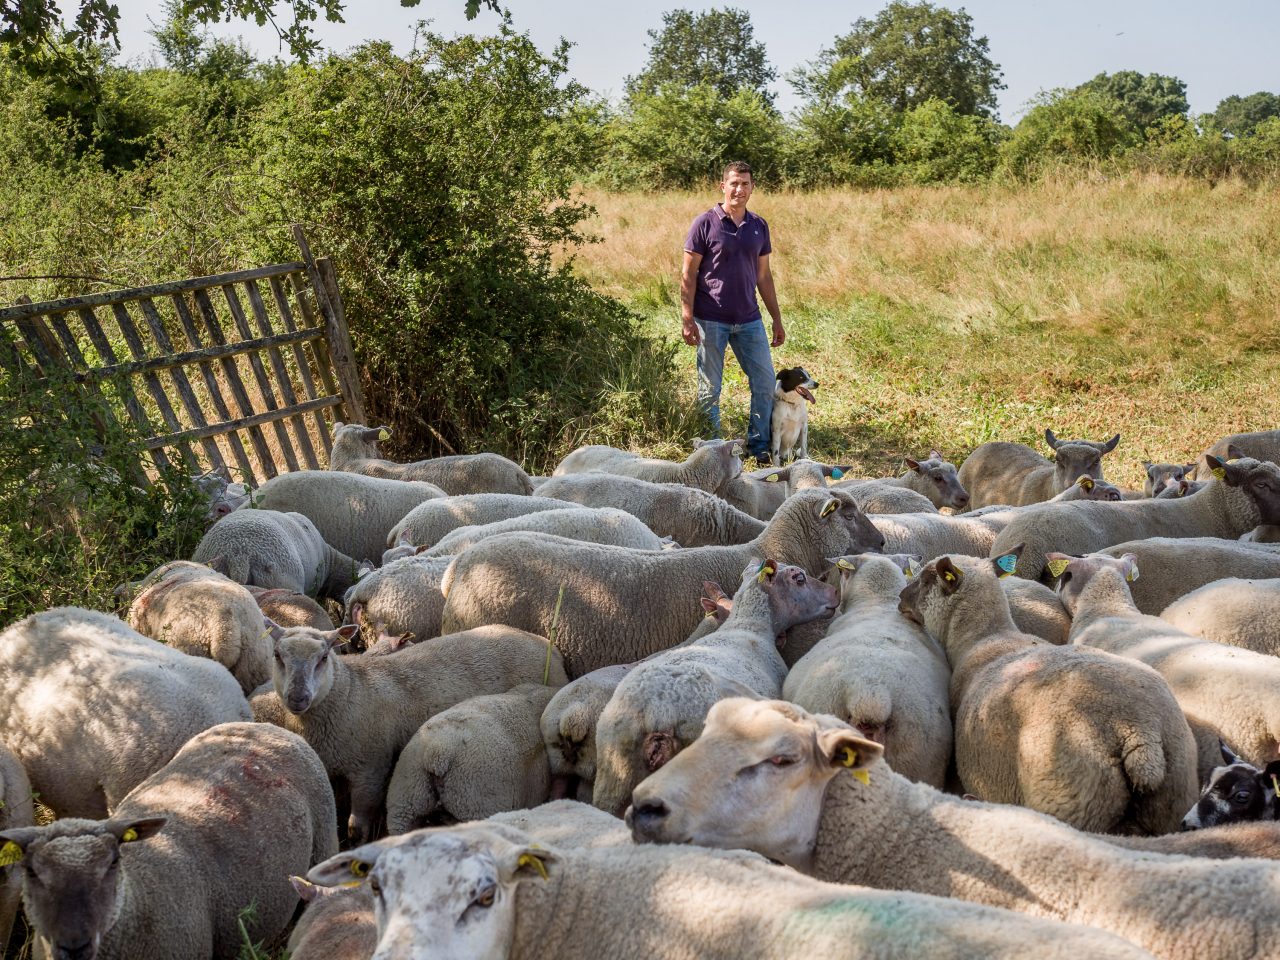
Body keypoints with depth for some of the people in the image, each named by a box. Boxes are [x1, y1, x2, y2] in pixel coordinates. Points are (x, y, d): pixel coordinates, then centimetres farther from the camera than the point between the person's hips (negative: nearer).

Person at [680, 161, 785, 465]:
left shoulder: (759, 226, 9)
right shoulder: (705, 223, -5)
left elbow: (763, 276, 15)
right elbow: (688, 274, -5)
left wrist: (777, 320, 14)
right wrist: (687, 320, -13)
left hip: (749, 320, 5)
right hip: (711, 321, -5)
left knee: (765, 382, 4)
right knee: (710, 389, 3)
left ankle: (759, 445, 16)